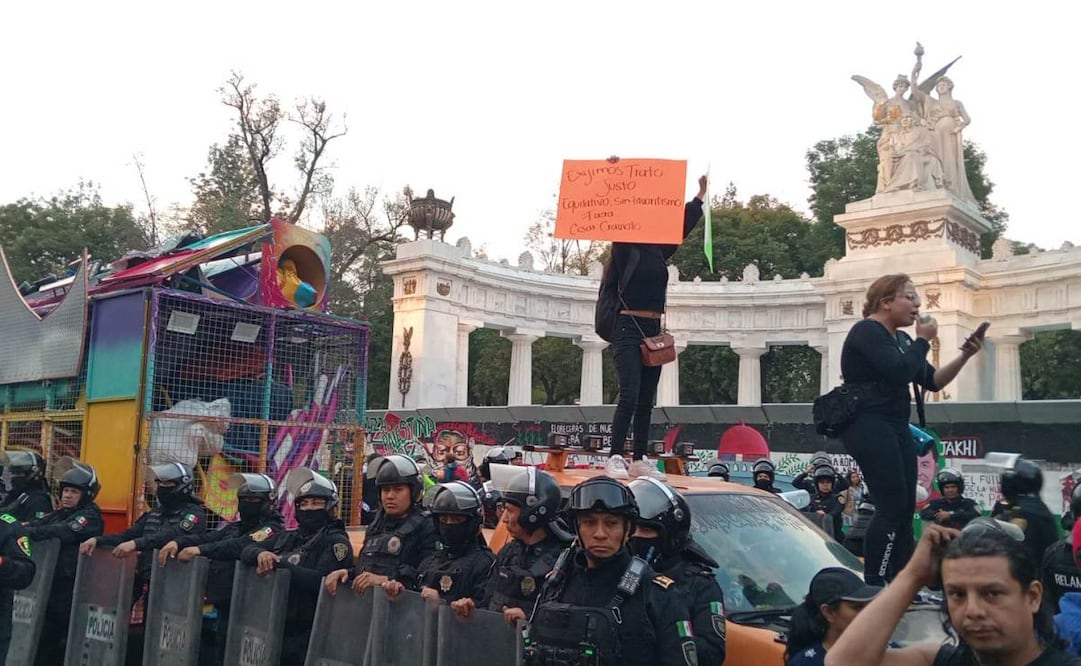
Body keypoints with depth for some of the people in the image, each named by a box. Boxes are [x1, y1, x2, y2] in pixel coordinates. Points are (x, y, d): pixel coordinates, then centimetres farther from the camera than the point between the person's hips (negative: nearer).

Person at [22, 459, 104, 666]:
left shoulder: (90, 516, -8)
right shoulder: (60, 513, 19)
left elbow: (62, 533, -23)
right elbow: (39, 525, 6)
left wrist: (26, 531, -27)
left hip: (71, 586, -8)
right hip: (50, 581, 8)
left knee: (68, 637, -4)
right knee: (45, 635, 14)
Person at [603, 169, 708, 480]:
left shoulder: (660, 252, 13)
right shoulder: (624, 249, -2)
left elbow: (684, 224, 23)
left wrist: (700, 195, 29)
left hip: (654, 331, 6)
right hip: (628, 329, -6)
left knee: (646, 401, 7)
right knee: (630, 396, -16)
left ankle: (639, 461, 12)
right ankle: (615, 459, -13)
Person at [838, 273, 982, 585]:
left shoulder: (901, 339, 18)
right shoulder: (867, 332, -9)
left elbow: (933, 381, 17)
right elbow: (900, 372, -22)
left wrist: (965, 356, 4)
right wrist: (924, 340, -8)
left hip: (896, 427, 9)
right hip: (869, 428, -9)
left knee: (905, 509, 8)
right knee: (892, 507, -14)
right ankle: (873, 586, -10)